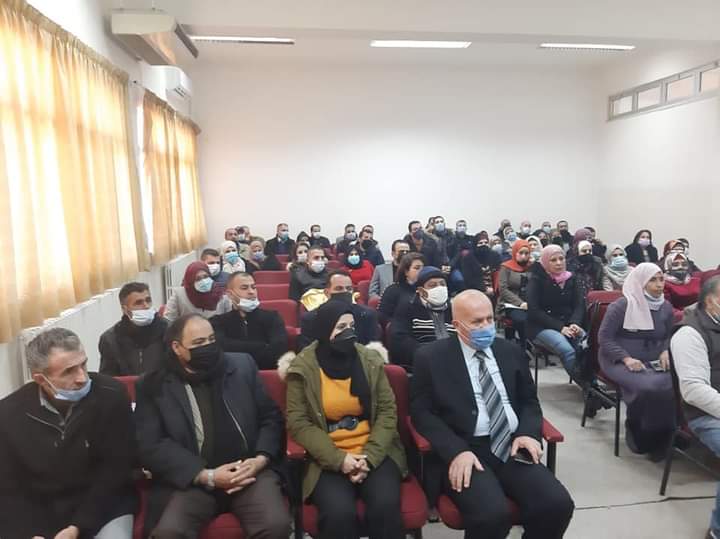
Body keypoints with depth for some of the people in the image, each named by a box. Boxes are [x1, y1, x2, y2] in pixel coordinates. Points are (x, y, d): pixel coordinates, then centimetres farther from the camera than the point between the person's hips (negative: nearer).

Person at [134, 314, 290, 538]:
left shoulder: (242, 365, 7)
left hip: (250, 471, 1)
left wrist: (261, 459, -8)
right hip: (193, 479, 0)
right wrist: (207, 476, -12)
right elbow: (150, 447, -4)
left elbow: (271, 417, 10)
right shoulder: (154, 385, 2)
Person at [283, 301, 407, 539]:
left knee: (386, 506, -24)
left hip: (374, 453, 2)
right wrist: (338, 459, -14)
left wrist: (370, 456, -11)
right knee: (339, 513, -27)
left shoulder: (370, 360, 3)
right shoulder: (302, 367, -4)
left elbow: (388, 411, 3)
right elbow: (298, 422, -6)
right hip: (327, 458, -1)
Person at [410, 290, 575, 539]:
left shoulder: (512, 352, 14)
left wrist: (527, 432, -3)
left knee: (558, 505, -19)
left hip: (512, 447, 4)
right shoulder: (432, 357, 0)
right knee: (492, 514, -29)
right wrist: (456, 451, -17)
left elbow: (529, 401, 19)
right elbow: (422, 412, -3)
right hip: (465, 450, -4)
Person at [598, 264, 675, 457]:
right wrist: (626, 358, -21)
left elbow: (670, 336, 23)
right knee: (647, 387, -34)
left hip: (653, 362, 5)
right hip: (619, 361, -5)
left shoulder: (666, 307, 11)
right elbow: (604, 337, -9)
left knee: (674, 386, -27)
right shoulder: (621, 305, -8)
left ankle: (661, 438, -5)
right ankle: (636, 433, -4)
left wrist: (665, 352, 0)